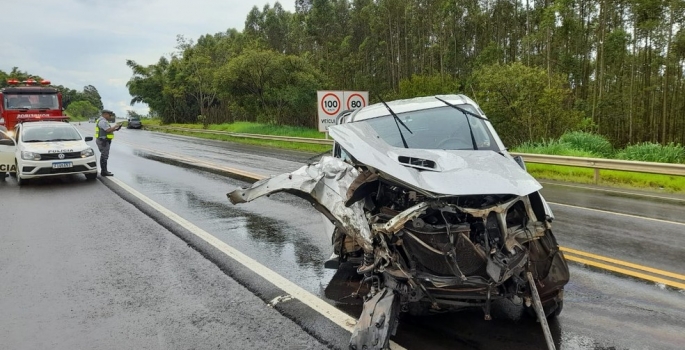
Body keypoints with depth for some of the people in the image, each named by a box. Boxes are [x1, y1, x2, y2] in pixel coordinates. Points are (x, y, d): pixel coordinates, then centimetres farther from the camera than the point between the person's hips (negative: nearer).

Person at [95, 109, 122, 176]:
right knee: (104, 156, -10)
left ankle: (103, 170, 24)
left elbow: (107, 130, 18)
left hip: (103, 141, 11)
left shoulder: (103, 121, 18)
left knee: (103, 156, 16)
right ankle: (104, 172, -9)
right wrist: (115, 126, -12)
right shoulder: (103, 121, -17)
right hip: (103, 141, -11)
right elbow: (108, 130, -25)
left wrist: (115, 129, 8)